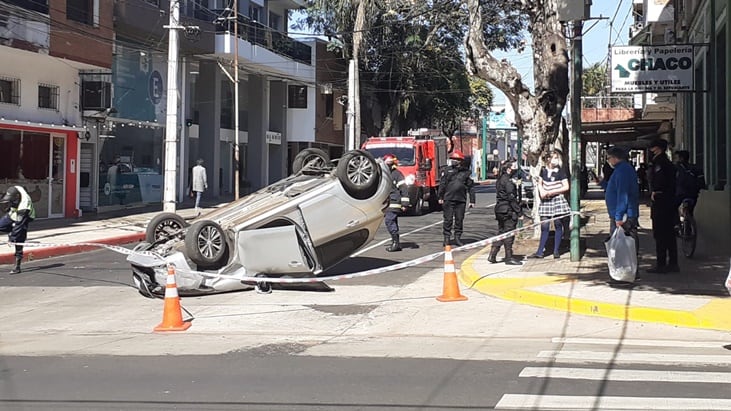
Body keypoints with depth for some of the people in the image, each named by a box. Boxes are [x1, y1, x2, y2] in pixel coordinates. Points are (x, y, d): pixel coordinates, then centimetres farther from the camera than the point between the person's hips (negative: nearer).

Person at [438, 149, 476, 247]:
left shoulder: (466, 172, 6)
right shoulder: (447, 171, 5)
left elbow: (471, 187, 8)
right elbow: (442, 184, 6)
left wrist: (472, 201, 5)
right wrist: (440, 197, 0)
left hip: (461, 200, 1)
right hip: (448, 199, -1)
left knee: (459, 220, 7)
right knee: (448, 220, 1)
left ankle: (457, 238, 17)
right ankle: (447, 238, 8)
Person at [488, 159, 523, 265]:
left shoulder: (500, 179, 13)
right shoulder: (508, 182, -16)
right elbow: (512, 198, -18)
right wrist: (519, 212, -14)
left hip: (500, 210, 9)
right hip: (508, 211, -9)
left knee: (501, 232, 14)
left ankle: (492, 256, 13)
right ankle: (509, 258, 4)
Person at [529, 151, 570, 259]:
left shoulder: (560, 171, -4)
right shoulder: (543, 170, 7)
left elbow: (566, 187, -7)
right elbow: (540, 183, 19)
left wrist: (551, 192, -12)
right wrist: (541, 191, -3)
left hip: (557, 199, -3)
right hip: (545, 201, 3)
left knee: (558, 225, 2)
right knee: (544, 227, 2)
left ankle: (556, 251, 10)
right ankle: (540, 252, 4)